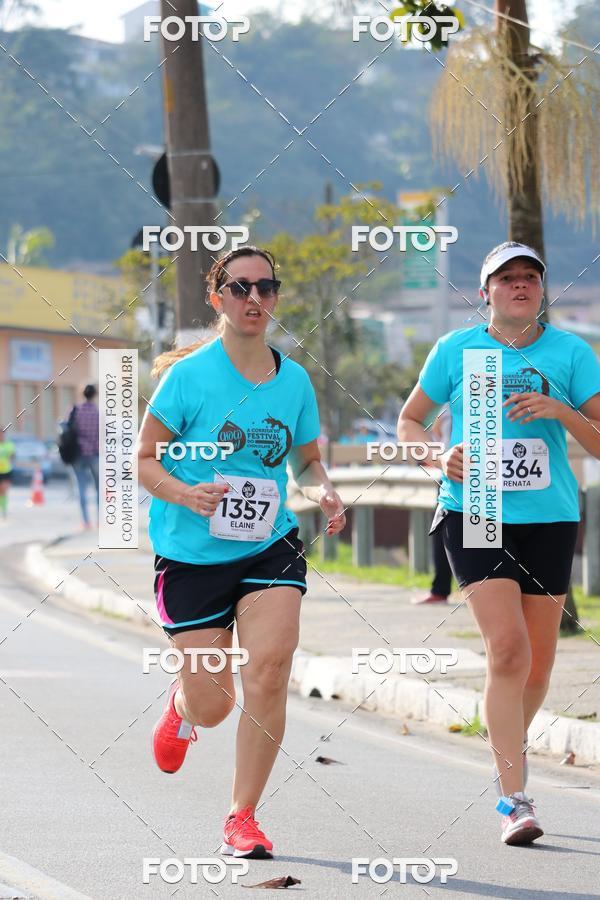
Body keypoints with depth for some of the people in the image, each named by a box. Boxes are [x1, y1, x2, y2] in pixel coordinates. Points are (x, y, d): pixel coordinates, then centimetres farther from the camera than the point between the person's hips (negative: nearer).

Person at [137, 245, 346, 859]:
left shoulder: (293, 379, 3)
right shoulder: (189, 376, -8)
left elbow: (307, 463, 16)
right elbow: (145, 461, -5)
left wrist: (322, 492, -7)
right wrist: (186, 494, -24)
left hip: (271, 549, 2)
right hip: (192, 555, -2)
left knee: (268, 672, -18)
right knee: (213, 706, 2)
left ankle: (242, 818, -3)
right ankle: (182, 703, 43)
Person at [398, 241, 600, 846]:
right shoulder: (456, 350, 4)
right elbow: (409, 421, 14)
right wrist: (440, 459, -5)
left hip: (548, 518, 2)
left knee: (537, 663, 8)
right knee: (507, 649, -17)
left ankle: (509, 750, 39)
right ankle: (514, 801, -15)